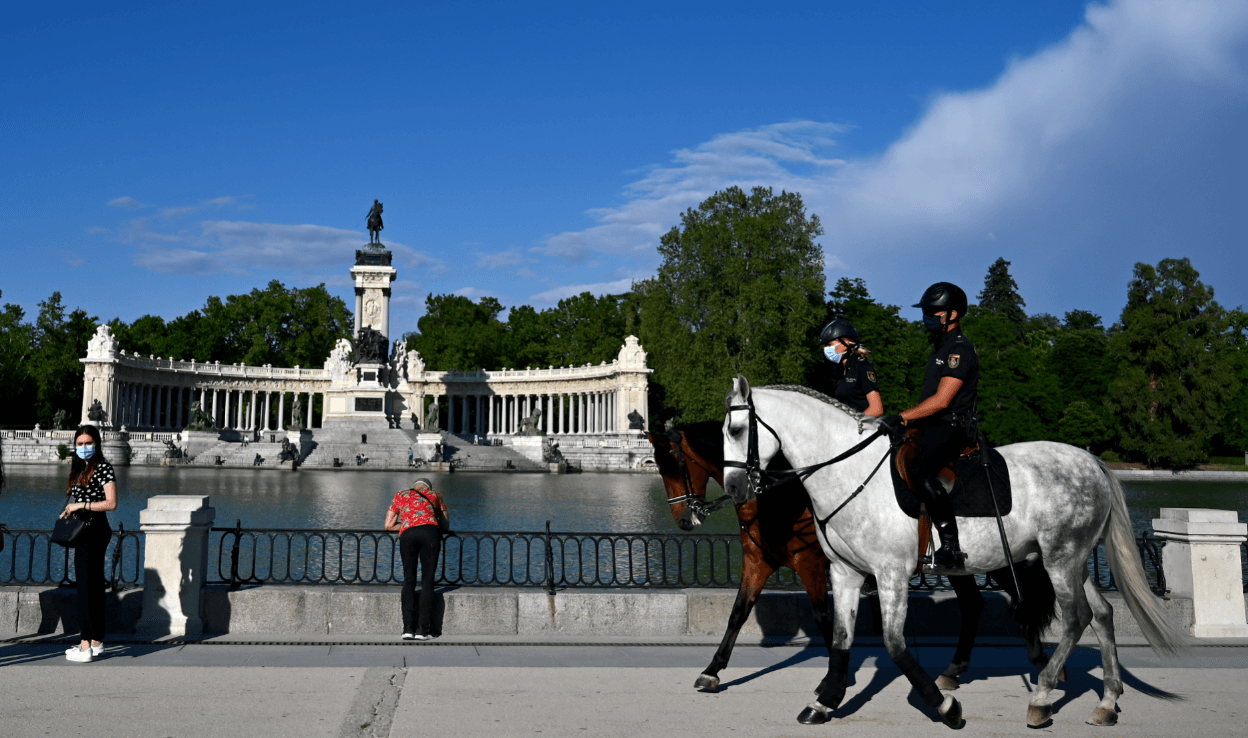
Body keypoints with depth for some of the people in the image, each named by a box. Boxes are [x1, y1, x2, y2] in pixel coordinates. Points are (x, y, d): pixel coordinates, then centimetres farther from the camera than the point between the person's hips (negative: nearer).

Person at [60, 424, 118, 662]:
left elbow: (111, 503, -19)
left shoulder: (103, 467, -11)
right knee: (93, 587, 13)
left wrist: (81, 505, -18)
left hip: (95, 532, -10)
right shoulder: (80, 468, 17)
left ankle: (86, 648, -5)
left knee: (87, 588, -7)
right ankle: (96, 642, 21)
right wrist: (70, 510, 11)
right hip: (84, 532, 10)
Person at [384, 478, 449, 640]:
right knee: (427, 580, 2)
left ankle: (408, 628, -1)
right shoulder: (434, 495, 31)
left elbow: (388, 525, 33)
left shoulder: (401, 496, 32)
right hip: (430, 532, -1)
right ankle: (423, 629, -2)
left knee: (409, 579, 7)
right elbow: (446, 522, 39)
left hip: (407, 535, 1)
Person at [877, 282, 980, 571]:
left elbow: (942, 400, -21)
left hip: (951, 428, -10)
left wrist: (901, 418, -24)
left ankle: (951, 548, -27)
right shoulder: (942, 347, 21)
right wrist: (906, 421, 18)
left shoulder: (960, 350, -12)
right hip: (934, 427, 10)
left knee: (919, 470, -28)